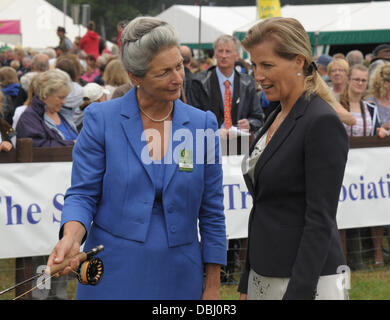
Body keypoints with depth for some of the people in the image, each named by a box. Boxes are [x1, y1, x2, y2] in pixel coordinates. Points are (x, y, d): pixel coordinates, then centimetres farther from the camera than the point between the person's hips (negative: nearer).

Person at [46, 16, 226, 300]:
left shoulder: (202, 124, 3)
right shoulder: (101, 119, -3)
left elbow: (211, 210, 6)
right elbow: (83, 193, -2)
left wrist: (213, 285, 5)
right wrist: (72, 236, -24)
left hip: (178, 278, 2)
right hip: (114, 276, -2)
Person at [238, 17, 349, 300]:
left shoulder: (323, 123, -14)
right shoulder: (277, 118, 12)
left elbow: (321, 220, -18)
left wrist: (298, 293, -21)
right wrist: (247, 286, 16)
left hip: (307, 281, -8)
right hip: (263, 277, 8)